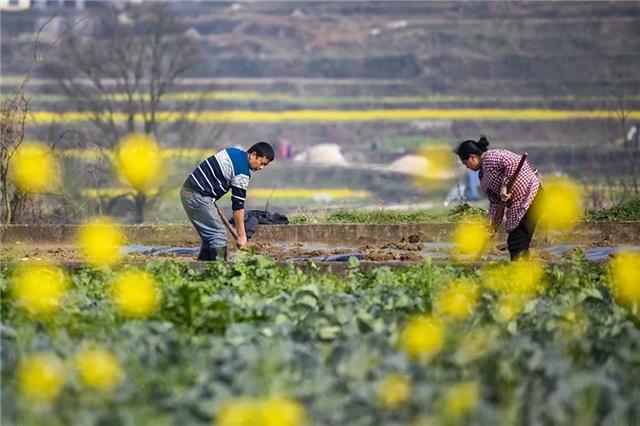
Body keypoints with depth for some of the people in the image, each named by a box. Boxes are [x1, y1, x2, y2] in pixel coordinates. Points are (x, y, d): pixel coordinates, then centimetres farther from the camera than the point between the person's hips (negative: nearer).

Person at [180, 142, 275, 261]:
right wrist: (241, 235, -9)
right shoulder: (243, 173, -14)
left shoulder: (234, 152, 13)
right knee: (219, 235, -8)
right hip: (198, 196, -10)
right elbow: (238, 205, -13)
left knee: (209, 236, 13)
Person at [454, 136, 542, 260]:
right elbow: (494, 201, 15)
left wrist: (504, 186, -24)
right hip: (517, 204, 10)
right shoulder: (483, 174, 17)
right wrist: (493, 223, 5)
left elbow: (513, 162, -29)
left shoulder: (491, 158, -13)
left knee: (517, 244, -11)